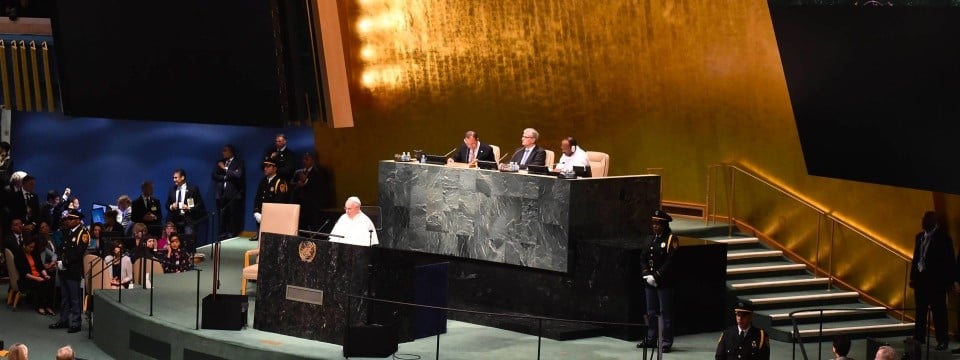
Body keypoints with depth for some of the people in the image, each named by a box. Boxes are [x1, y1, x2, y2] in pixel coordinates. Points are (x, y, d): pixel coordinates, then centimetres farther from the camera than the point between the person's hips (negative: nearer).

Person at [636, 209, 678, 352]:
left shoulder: (671, 240, -7)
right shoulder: (649, 239, 11)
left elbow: (670, 262, -14)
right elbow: (643, 258, 10)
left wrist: (656, 276, -16)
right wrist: (647, 275, -5)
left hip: (665, 283, -6)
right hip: (649, 282, 6)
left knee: (666, 313, -1)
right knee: (651, 312, 14)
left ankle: (667, 342, 3)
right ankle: (651, 339, 23)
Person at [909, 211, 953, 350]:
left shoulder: (942, 237, -9)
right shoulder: (919, 236, 11)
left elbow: (949, 261, -9)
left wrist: (949, 281, -12)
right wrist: (912, 277, 12)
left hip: (936, 280, -6)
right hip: (920, 278, 6)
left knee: (938, 311, -1)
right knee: (920, 310, 12)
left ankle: (942, 341, 5)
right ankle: (919, 337, 21)